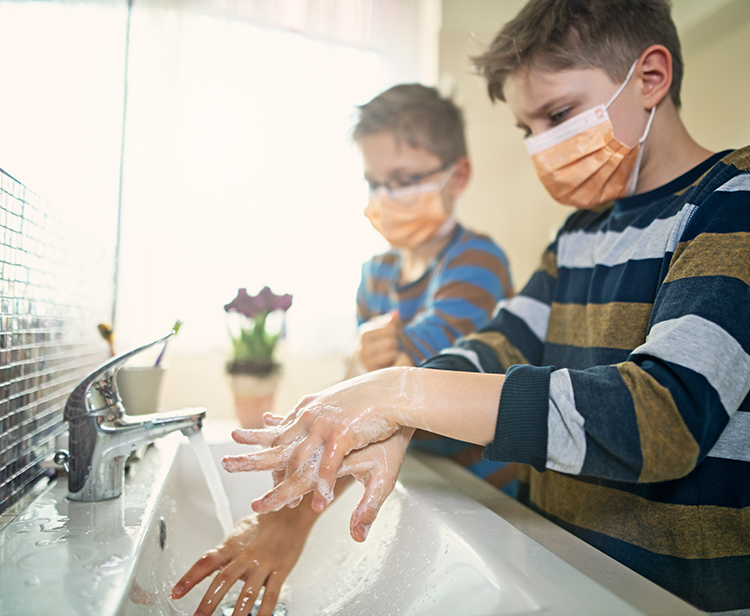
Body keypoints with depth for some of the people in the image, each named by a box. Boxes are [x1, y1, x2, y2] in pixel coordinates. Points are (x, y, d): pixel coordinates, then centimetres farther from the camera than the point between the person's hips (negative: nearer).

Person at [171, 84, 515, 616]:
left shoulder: (478, 261, -20)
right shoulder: (377, 273, 2)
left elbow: (425, 350, -34)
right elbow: (359, 381, -1)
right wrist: (366, 366, -28)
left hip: (481, 491, -4)